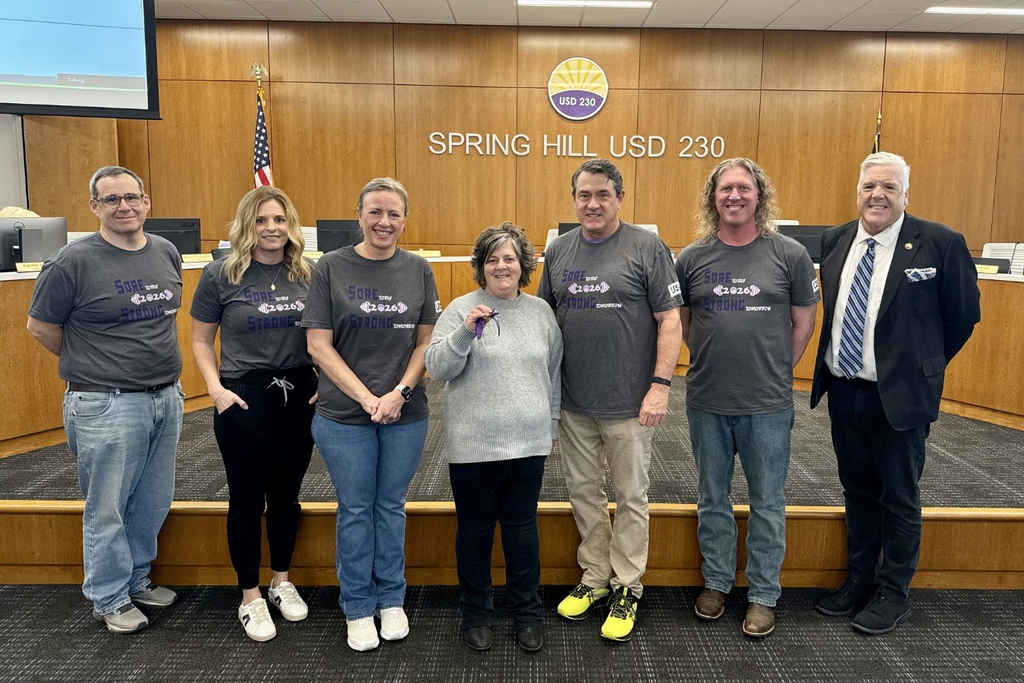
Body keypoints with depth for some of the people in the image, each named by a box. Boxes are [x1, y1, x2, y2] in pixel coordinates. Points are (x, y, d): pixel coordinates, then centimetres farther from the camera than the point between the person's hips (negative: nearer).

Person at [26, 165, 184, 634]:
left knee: (153, 504, 17)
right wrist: (88, 364, 7)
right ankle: (110, 600, 25)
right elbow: (40, 327, -1)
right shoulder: (73, 261, -11)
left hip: (166, 398, 6)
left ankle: (136, 580, 37)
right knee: (107, 509, 8)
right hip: (107, 407, -5)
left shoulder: (167, 253, 6)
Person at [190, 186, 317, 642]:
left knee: (286, 494, 15)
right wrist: (216, 388, -12)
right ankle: (250, 597, 24)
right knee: (247, 498, 8)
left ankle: (281, 582, 35)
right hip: (244, 397, -2)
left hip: (300, 395, 3)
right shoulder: (221, 275, -5)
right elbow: (201, 340, 1)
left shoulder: (308, 274, 2)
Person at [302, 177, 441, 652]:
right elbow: (319, 345, -7)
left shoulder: (418, 270, 3)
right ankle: (358, 608, 26)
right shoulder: (331, 267, -4)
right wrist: (367, 398, -12)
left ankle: (391, 599, 31)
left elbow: (426, 340, 4)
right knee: (355, 510, 9)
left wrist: (399, 391, -10)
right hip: (344, 416, -2)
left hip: (406, 415, 2)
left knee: (391, 505, 14)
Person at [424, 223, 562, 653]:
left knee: (522, 528, 12)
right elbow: (436, 368, -10)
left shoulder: (541, 311, 7)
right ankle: (476, 613, 29)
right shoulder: (461, 310, -4)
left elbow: (553, 373, 15)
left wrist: (552, 423, 18)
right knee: (475, 528, 11)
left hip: (528, 443, 2)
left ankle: (528, 613, 28)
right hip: (473, 445, -2)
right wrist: (465, 331, -24)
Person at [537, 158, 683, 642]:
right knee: (583, 492, 15)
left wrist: (661, 385, -14)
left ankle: (627, 588, 23)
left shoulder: (647, 249, -6)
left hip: (628, 403, -4)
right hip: (572, 403, 5)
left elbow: (669, 321, -8)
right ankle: (595, 577, 32)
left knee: (631, 497, 8)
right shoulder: (558, 251, 8)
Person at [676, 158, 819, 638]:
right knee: (712, 498, 15)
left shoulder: (790, 255, -3)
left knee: (767, 503, 10)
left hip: (768, 405, -1)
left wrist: (774, 371, 4)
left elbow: (804, 323, 3)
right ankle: (716, 581, 34)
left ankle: (763, 595, 26)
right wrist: (713, 363, 4)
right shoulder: (692, 258, 1)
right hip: (707, 402, 2)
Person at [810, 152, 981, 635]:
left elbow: (964, 313, -1)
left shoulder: (940, 243, -11)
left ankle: (893, 593, 27)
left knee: (899, 498, 10)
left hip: (899, 395, -4)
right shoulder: (834, 241, 2)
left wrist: (927, 364, 4)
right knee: (857, 491, 18)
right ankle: (859, 580, 34)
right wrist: (834, 359, 10)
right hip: (842, 391, 5)